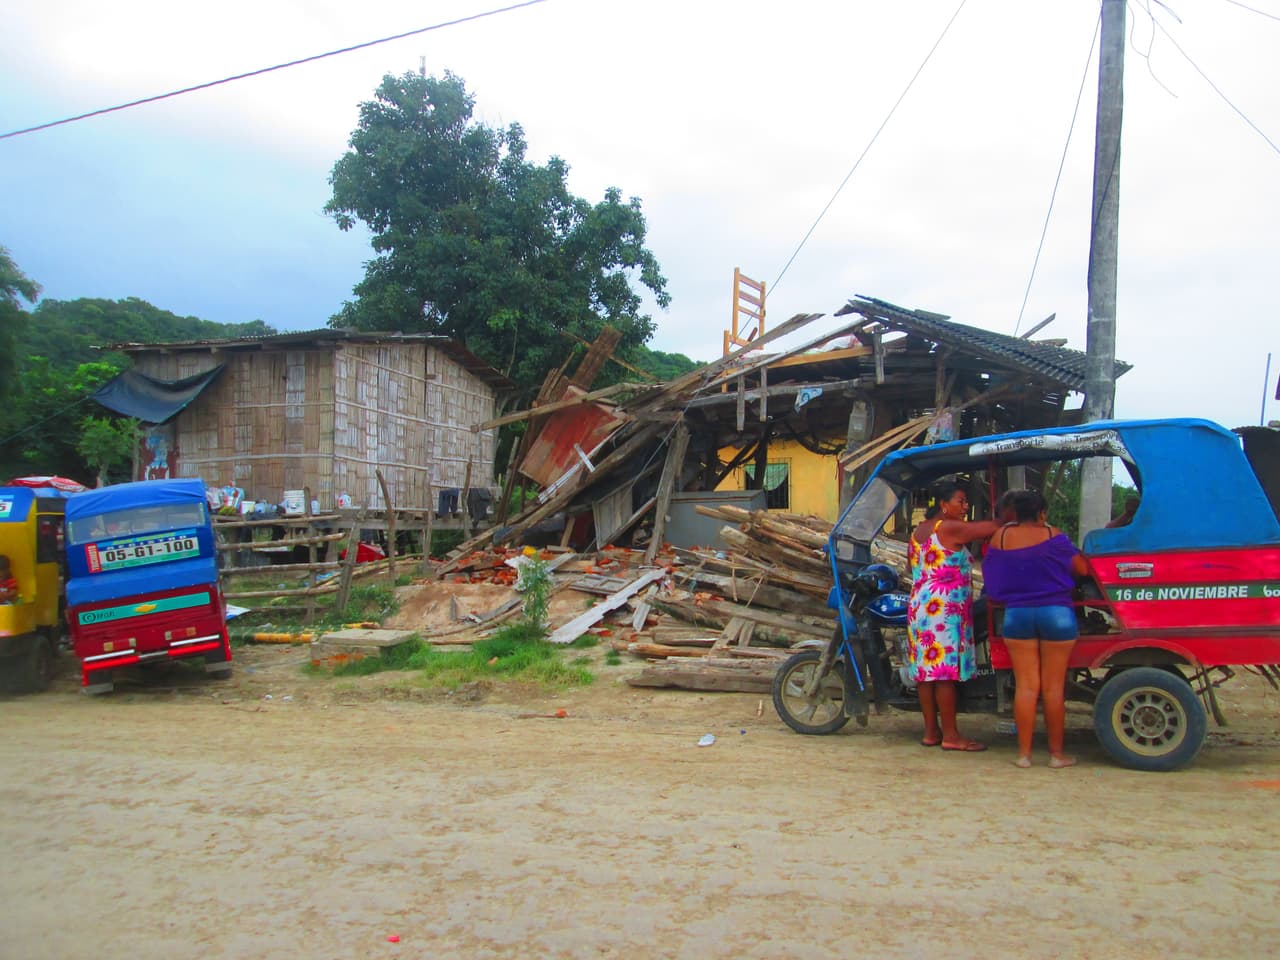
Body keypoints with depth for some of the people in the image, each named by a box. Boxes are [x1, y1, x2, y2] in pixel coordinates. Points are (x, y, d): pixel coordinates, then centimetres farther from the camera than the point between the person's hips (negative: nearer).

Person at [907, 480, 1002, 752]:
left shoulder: (918, 531, 18)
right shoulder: (951, 528, -9)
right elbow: (992, 528, -10)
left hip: (918, 606, 9)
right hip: (945, 609, -9)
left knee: (926, 668, 8)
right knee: (946, 670, -6)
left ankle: (931, 731, 13)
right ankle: (950, 735, -3)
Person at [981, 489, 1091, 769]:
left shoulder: (1001, 536, 1)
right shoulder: (1052, 536, -6)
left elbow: (992, 579, 9)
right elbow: (1082, 569, -3)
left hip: (1016, 615, 2)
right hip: (1056, 614, -2)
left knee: (1025, 686, 6)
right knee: (1054, 687, 5)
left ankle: (1024, 753, 8)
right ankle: (1056, 753, 13)